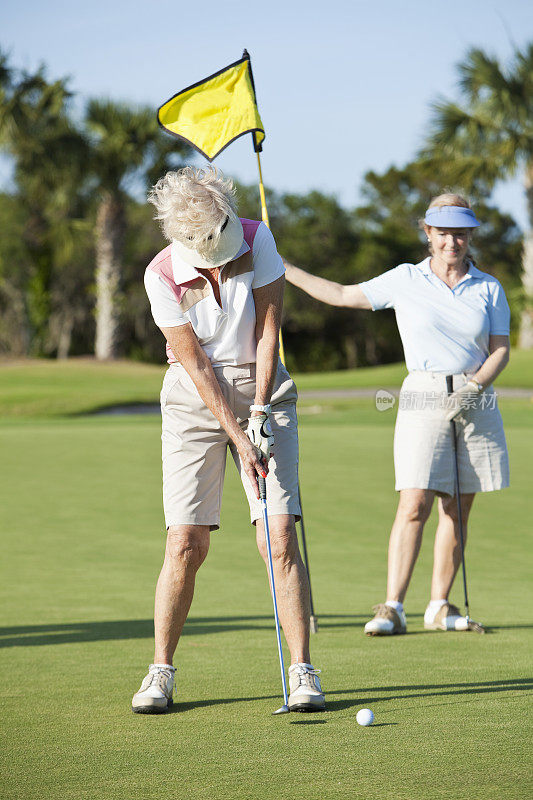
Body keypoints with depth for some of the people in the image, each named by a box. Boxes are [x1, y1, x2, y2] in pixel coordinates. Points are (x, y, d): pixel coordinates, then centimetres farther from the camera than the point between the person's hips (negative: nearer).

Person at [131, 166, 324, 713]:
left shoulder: (258, 239, -10)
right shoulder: (162, 276, -14)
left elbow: (267, 330, -7)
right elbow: (197, 367, -13)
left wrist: (260, 413, -13)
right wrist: (239, 440, -16)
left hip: (263, 392, 1)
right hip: (195, 401, -1)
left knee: (280, 537, -10)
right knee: (185, 543, -9)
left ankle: (302, 671, -4)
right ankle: (160, 672, 6)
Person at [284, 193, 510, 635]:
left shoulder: (489, 288, 7)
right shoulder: (406, 280, 4)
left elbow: (501, 350, 7)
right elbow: (342, 295, 9)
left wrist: (475, 385, -10)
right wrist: (283, 269, 6)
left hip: (476, 399, 2)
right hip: (423, 399, -2)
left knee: (458, 510, 4)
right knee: (415, 505, -13)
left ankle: (440, 607, 13)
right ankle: (392, 609, -13)